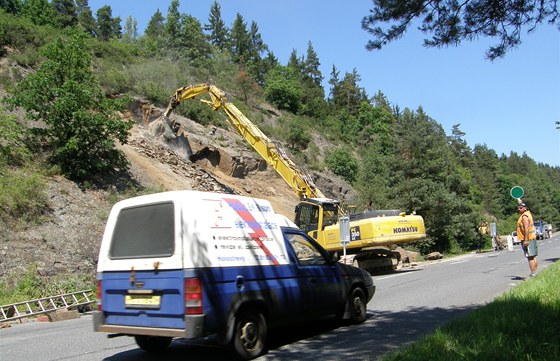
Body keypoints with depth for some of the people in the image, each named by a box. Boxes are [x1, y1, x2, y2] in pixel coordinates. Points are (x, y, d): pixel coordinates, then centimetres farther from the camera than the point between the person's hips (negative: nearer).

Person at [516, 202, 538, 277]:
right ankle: (535, 272, 17)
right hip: (532, 238, 10)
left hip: (527, 239, -10)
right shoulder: (527, 213, 13)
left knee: (530, 257, -11)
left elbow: (526, 228, -23)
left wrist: (526, 240, -26)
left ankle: (533, 274, -12)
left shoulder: (524, 216, -16)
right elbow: (522, 205, 35)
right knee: (533, 256, 12)